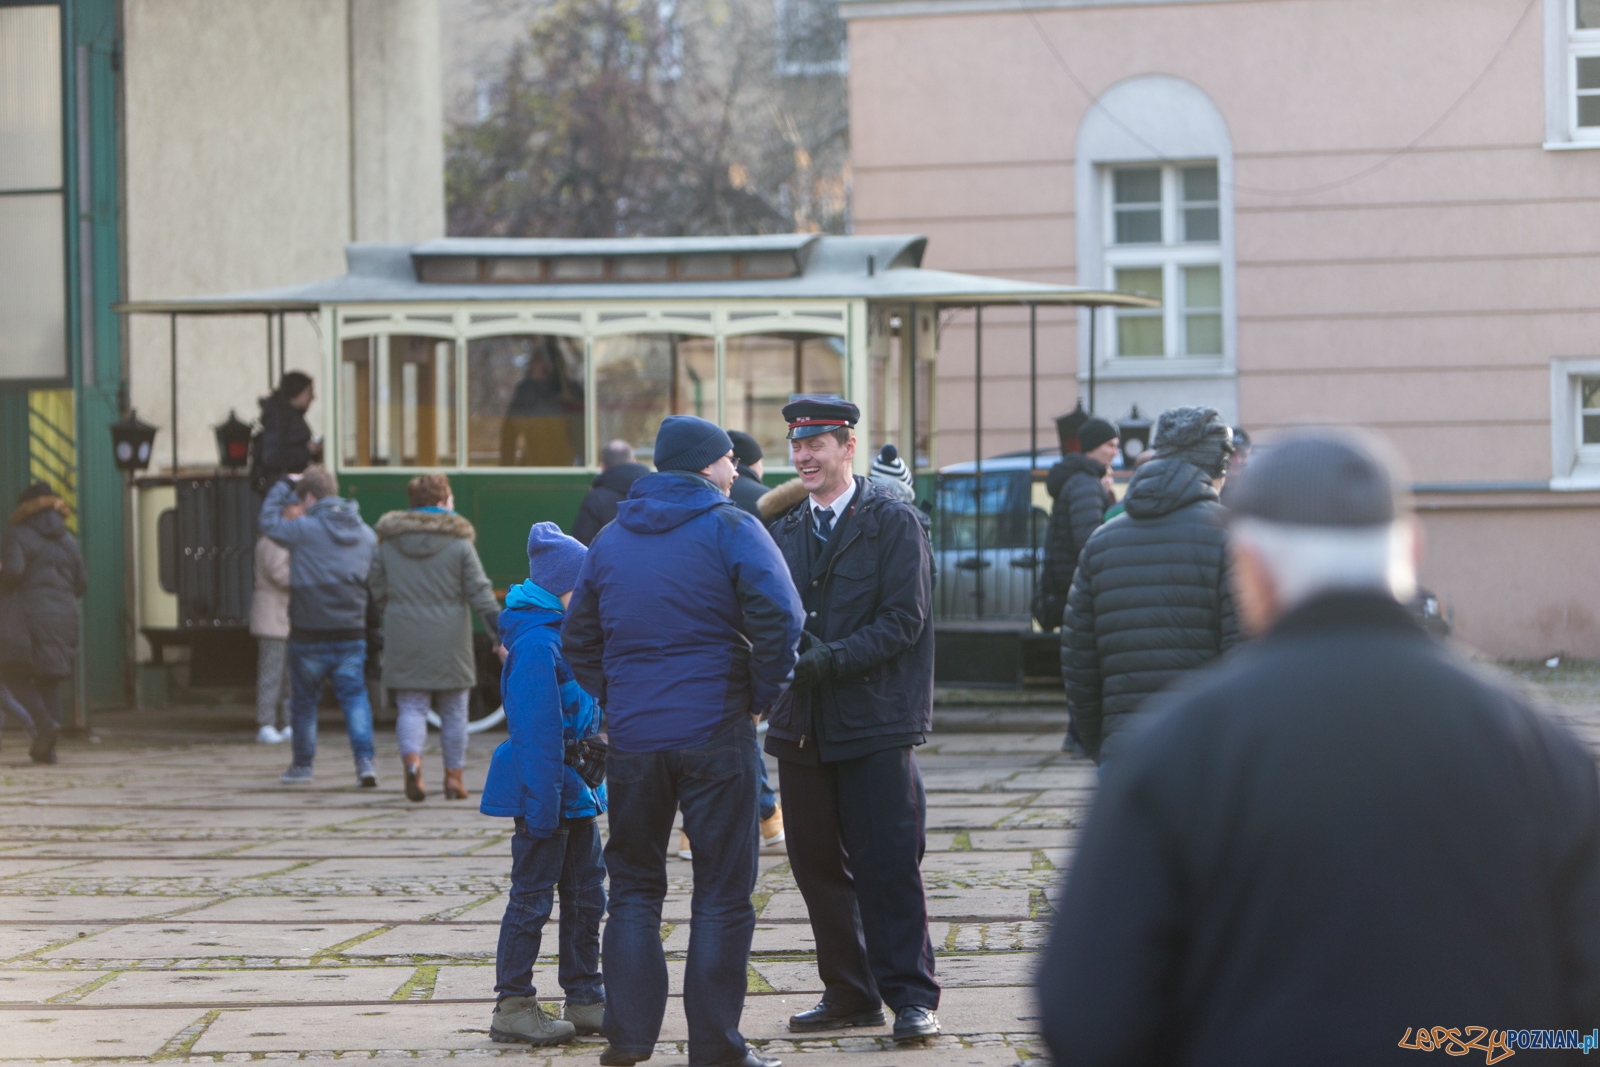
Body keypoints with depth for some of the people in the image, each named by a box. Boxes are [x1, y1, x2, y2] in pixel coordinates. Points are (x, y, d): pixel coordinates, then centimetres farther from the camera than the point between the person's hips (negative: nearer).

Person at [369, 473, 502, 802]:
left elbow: (377, 594, 8)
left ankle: (411, 759, -24)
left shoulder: (388, 544, 4)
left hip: (405, 641, 1)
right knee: (453, 710, 11)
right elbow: (480, 593, -6)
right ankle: (454, 776, 12)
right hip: (449, 641, -1)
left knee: (411, 707, 2)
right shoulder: (459, 544, -3)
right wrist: (501, 635, -4)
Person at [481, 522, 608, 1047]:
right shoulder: (537, 644, -19)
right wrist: (543, 804, -23)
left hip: (577, 789, 9)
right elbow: (536, 731, -22)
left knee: (587, 894, 13)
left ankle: (586, 999, 21)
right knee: (532, 899, -2)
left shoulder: (567, 635, 11)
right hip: (545, 787, -9)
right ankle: (513, 1007, 4)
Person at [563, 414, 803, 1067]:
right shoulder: (730, 529, -5)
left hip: (632, 737, 4)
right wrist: (760, 697, -5)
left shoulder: (611, 539, 12)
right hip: (716, 735, -4)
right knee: (722, 891, 3)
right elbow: (779, 617, -17)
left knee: (633, 885, 14)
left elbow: (578, 639, 16)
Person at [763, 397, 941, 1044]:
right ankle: (849, 995, 17)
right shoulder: (785, 533, 16)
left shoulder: (893, 522, -2)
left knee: (887, 863, -8)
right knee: (817, 865, 8)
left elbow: (904, 619, -9)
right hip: (803, 724, 6)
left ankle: (910, 997, -3)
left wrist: (831, 660, -19)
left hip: (875, 722, -6)